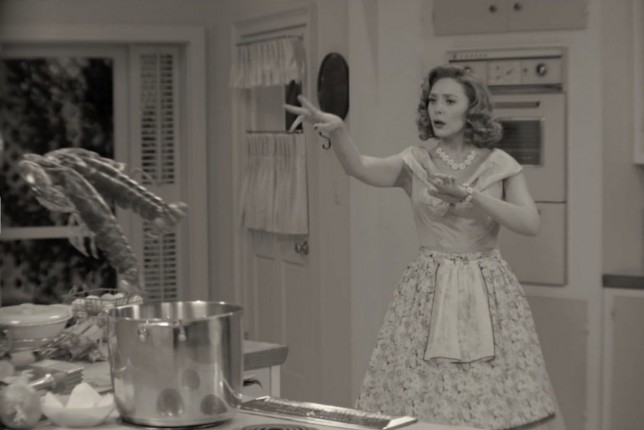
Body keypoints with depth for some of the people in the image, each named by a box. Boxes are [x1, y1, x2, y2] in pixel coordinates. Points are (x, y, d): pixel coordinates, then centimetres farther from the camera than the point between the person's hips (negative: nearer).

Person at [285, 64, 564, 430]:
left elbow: (531, 223, -11)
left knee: (493, 400, -1)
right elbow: (360, 167, -17)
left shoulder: (500, 165, 2)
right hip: (429, 292, 0)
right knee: (419, 398, -2)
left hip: (488, 292, 0)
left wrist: (473, 197, -22)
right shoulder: (415, 163, 2)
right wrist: (336, 129, -37)